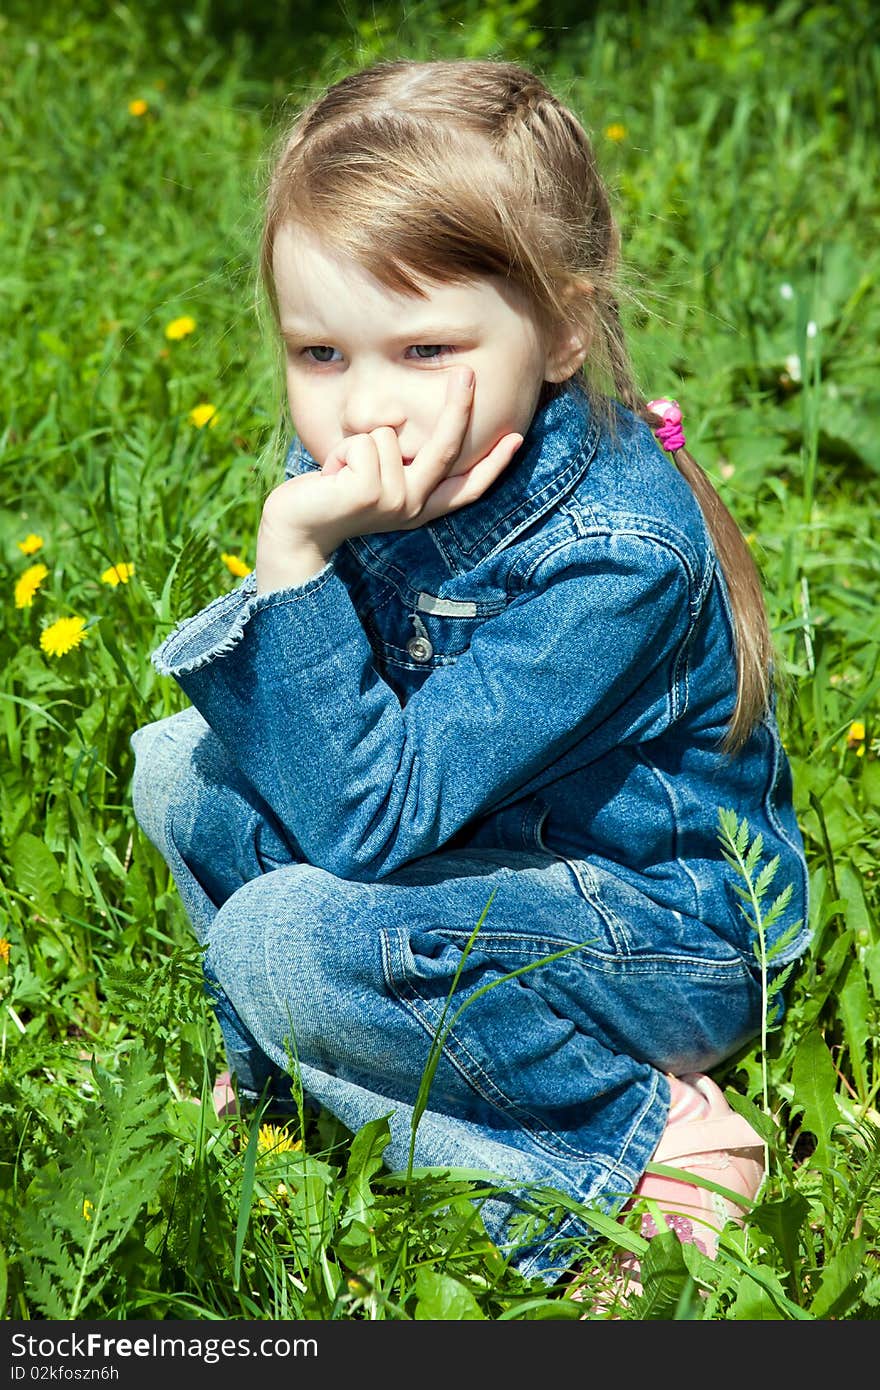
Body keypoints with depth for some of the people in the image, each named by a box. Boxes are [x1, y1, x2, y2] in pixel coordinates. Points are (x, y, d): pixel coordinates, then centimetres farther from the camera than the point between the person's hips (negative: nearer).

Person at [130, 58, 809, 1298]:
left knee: (284, 939, -27)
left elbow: (366, 820, -34)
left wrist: (295, 558, -38)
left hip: (680, 933, -8)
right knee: (181, 764, 3)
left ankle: (641, 1142, -13)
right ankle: (293, 1079, 2)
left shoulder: (613, 556, -32)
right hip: (471, 846, 8)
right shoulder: (359, 468, -10)